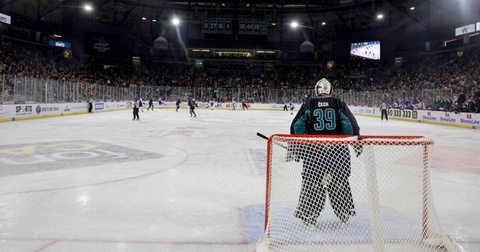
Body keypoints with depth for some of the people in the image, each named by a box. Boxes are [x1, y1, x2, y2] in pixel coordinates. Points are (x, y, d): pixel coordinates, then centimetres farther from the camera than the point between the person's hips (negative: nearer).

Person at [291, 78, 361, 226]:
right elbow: (350, 123, 0)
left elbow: (297, 126, 2)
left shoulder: (309, 104, 5)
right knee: (340, 179, 16)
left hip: (314, 149, -1)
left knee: (312, 180, 7)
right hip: (338, 148, 1)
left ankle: (309, 214, 8)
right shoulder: (338, 103, 5)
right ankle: (345, 211, 28)